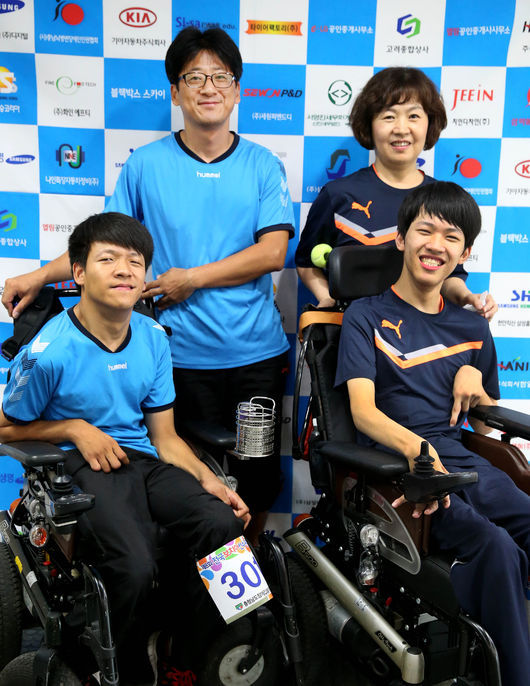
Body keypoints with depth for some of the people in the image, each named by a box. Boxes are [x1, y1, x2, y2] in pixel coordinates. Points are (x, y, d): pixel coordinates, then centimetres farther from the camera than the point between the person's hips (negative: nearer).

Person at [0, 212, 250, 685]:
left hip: (141, 458, 5)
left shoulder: (153, 338, 5)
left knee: (224, 525, -21)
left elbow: (165, 437, 9)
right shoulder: (50, 352, -11)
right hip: (82, 468, -4)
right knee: (134, 568, -30)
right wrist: (76, 428, -9)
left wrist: (209, 481, -7)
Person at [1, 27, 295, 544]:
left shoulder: (263, 165, 3)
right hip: (182, 352, -1)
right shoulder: (145, 164, 3)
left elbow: (273, 252, -7)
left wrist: (192, 277, -12)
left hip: (256, 351, 1)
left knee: (258, 471, 12)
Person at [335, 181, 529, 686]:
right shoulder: (366, 317, 6)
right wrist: (414, 446, -28)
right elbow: (363, 411, -7)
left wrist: (475, 382, 3)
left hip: (459, 458, 5)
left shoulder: (472, 328, 21)